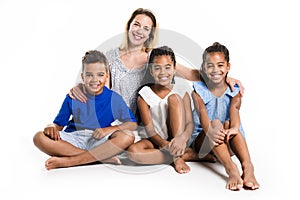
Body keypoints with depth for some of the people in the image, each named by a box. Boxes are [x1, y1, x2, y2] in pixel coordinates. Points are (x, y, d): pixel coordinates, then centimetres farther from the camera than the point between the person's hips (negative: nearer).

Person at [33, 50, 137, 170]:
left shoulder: (114, 98, 1)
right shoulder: (72, 98, 4)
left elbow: (133, 124, -2)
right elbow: (59, 124, 8)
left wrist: (109, 130, -18)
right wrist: (52, 127, -17)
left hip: (100, 142, -1)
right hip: (74, 140, 1)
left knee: (128, 137, -31)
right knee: (39, 138, -26)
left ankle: (67, 161, -32)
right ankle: (102, 157, -29)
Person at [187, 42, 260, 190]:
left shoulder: (234, 91, 1)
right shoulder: (198, 91, -3)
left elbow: (234, 109, -21)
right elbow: (202, 113, -23)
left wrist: (234, 128, -45)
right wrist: (210, 131, -46)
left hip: (228, 142, 1)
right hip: (203, 139, -1)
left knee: (228, 124, -30)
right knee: (216, 123, -32)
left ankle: (247, 165, -49)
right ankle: (230, 168, -52)